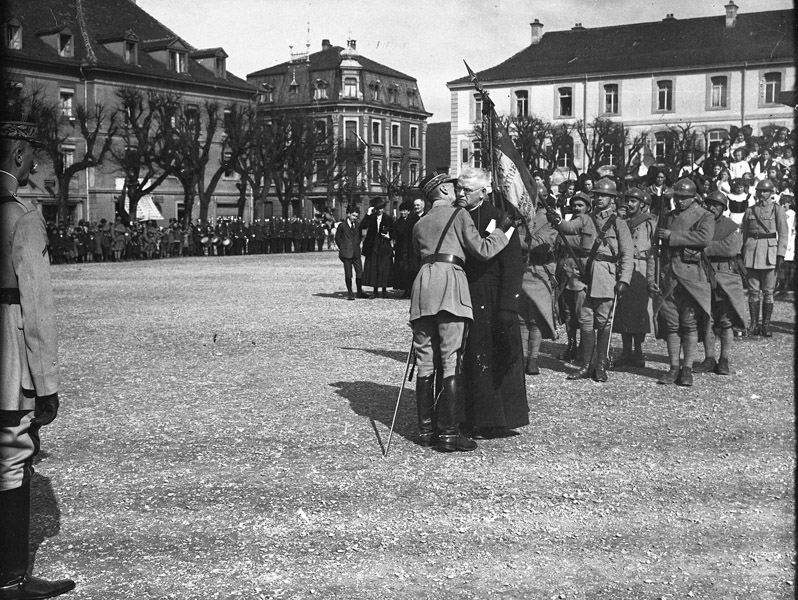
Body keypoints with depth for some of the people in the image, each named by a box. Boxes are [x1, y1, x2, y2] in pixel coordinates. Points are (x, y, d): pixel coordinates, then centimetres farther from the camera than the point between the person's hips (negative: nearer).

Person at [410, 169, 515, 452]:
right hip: (450, 282, -6)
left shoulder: (419, 225, 22)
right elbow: (483, 249, 0)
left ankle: (426, 429, 11)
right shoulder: (458, 214, 6)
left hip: (423, 281, 6)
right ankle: (448, 433, -7)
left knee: (426, 362, 8)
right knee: (451, 362, -5)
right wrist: (502, 230, 14)